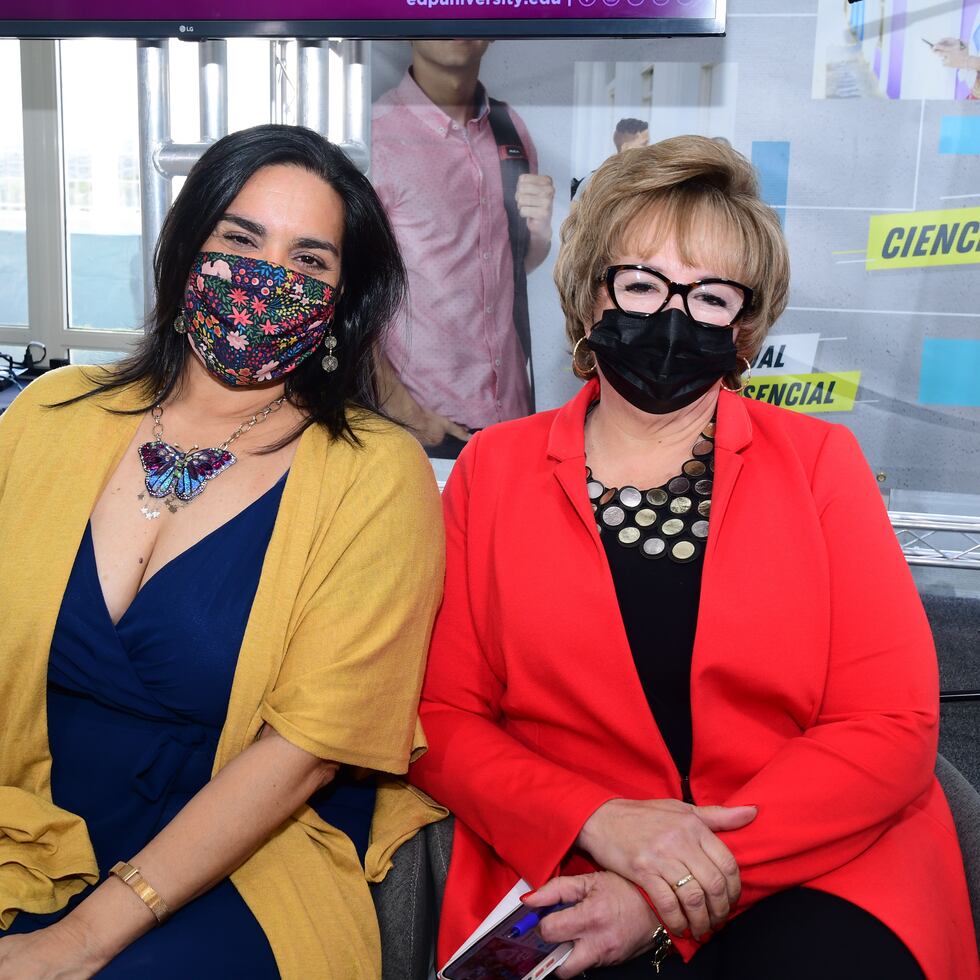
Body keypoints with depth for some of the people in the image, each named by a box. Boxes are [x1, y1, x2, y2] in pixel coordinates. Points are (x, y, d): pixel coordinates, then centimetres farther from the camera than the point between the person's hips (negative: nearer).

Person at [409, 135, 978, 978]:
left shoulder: (819, 460, 7)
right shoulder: (494, 467, 8)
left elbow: (894, 726, -2)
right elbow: (440, 717, 4)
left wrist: (676, 898, -13)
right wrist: (598, 820, -15)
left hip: (809, 869, 1)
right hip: (570, 873, 0)